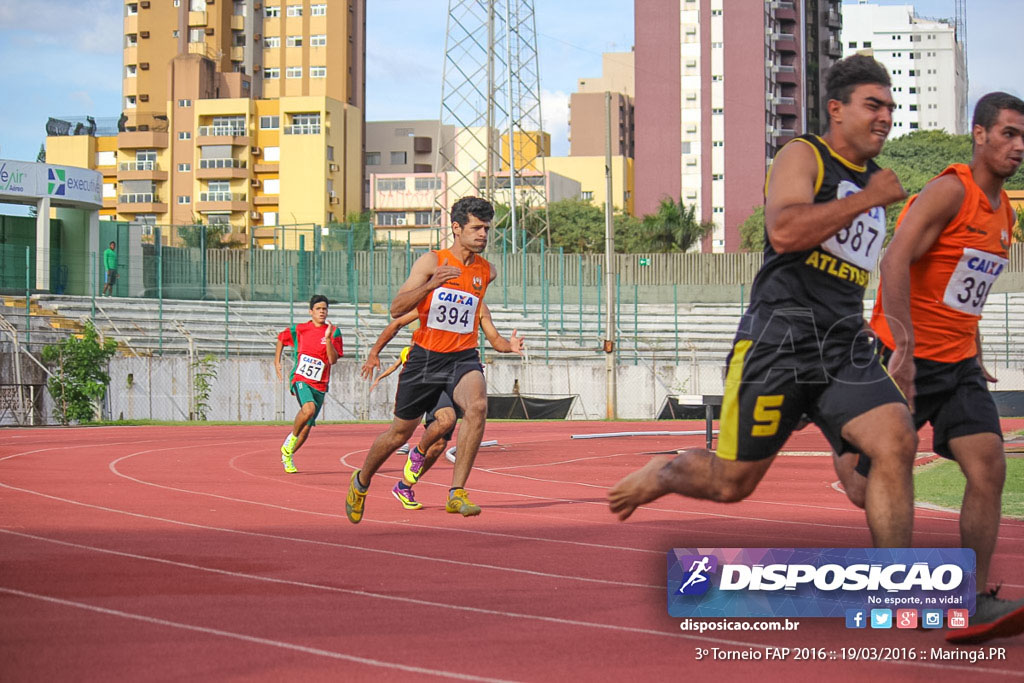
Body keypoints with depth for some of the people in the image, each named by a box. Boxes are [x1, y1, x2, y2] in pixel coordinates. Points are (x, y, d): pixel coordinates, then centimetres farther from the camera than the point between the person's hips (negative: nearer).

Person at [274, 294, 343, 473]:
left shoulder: (334, 332, 1)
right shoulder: (299, 330, 3)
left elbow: (333, 360, -9)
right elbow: (281, 338, 23)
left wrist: (328, 338, -20)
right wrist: (277, 362, 16)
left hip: (319, 386, 2)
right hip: (300, 379, -2)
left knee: (306, 428, 4)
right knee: (308, 409, -34)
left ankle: (287, 455, 28)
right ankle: (292, 437, -9)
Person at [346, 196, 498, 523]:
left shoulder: (487, 272, 4)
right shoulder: (430, 261, -8)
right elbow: (396, 309, -17)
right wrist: (430, 285, -29)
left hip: (463, 357, 2)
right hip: (424, 356, -1)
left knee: (477, 406, -31)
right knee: (401, 431, 12)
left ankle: (457, 493, -26)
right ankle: (361, 481, 41)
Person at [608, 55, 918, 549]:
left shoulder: (873, 179, 19)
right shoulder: (803, 156, -5)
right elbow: (784, 231, -25)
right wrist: (868, 199, -20)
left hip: (844, 345, 6)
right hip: (779, 338, -6)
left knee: (896, 442, -18)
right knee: (732, 482, 2)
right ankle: (661, 475, 35)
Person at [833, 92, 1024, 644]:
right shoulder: (950, 190, -14)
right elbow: (896, 262, -26)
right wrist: (905, 348, -33)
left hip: (959, 365, 7)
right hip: (906, 360, -7)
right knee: (870, 491, -1)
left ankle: (972, 607, -11)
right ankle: (839, 440, 35)